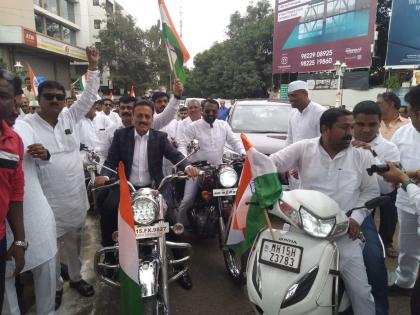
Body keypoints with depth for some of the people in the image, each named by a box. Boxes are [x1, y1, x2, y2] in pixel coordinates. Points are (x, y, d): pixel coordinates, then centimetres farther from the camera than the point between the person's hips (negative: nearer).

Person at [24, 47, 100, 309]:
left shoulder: (70, 117, 5)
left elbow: (90, 96, 4)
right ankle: (55, 286, 34)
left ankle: (76, 277, 40)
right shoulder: (27, 125, -7)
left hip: (76, 198, 4)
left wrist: (93, 65, -1)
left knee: (74, 242, 20)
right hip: (48, 201, -3)